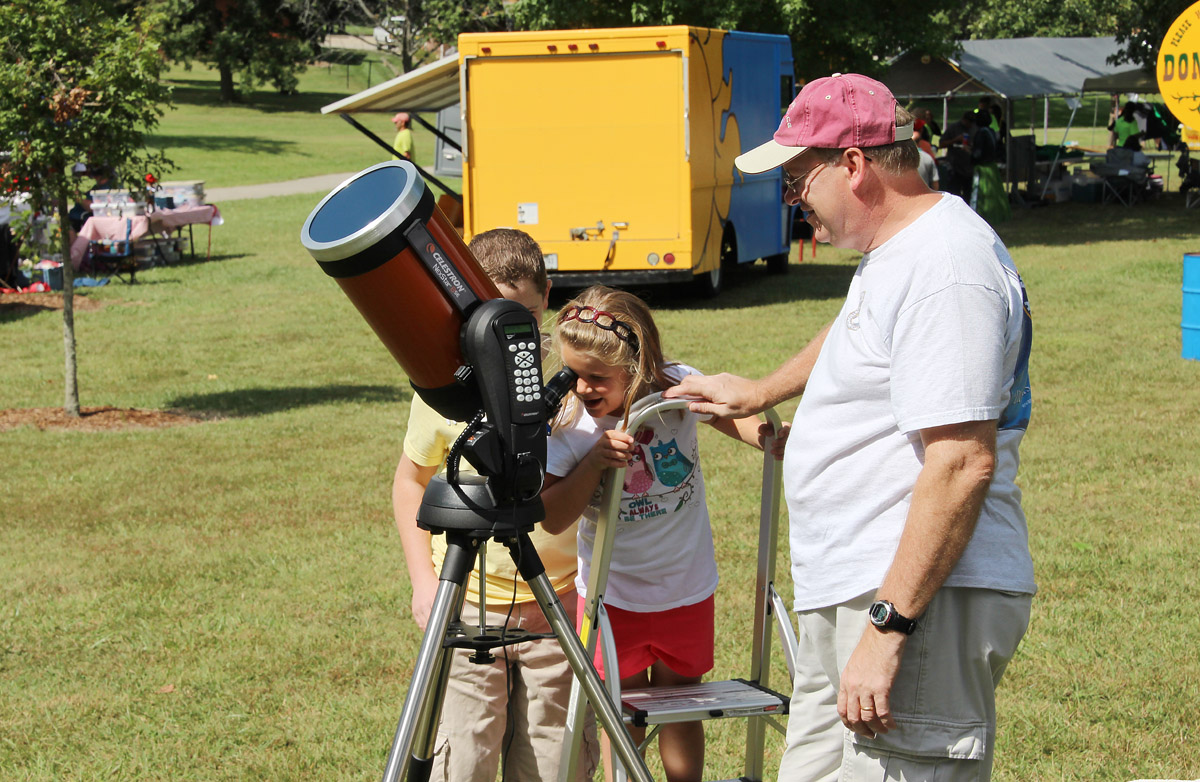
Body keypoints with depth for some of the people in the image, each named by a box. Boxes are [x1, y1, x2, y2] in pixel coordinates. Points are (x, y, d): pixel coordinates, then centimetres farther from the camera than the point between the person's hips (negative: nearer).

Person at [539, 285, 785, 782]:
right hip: (611, 596, 0)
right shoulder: (569, 421, -17)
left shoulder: (678, 389, -18)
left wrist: (773, 438, -22)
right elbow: (552, 519, -18)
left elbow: (733, 418, 0)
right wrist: (592, 462, -33)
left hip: (685, 588, 0)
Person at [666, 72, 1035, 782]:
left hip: (925, 600, -10)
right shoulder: (893, 252, 16)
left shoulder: (946, 266, -17)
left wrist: (888, 627, -26)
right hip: (850, 593, 10)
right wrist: (761, 392, 54)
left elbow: (962, 464, -25)